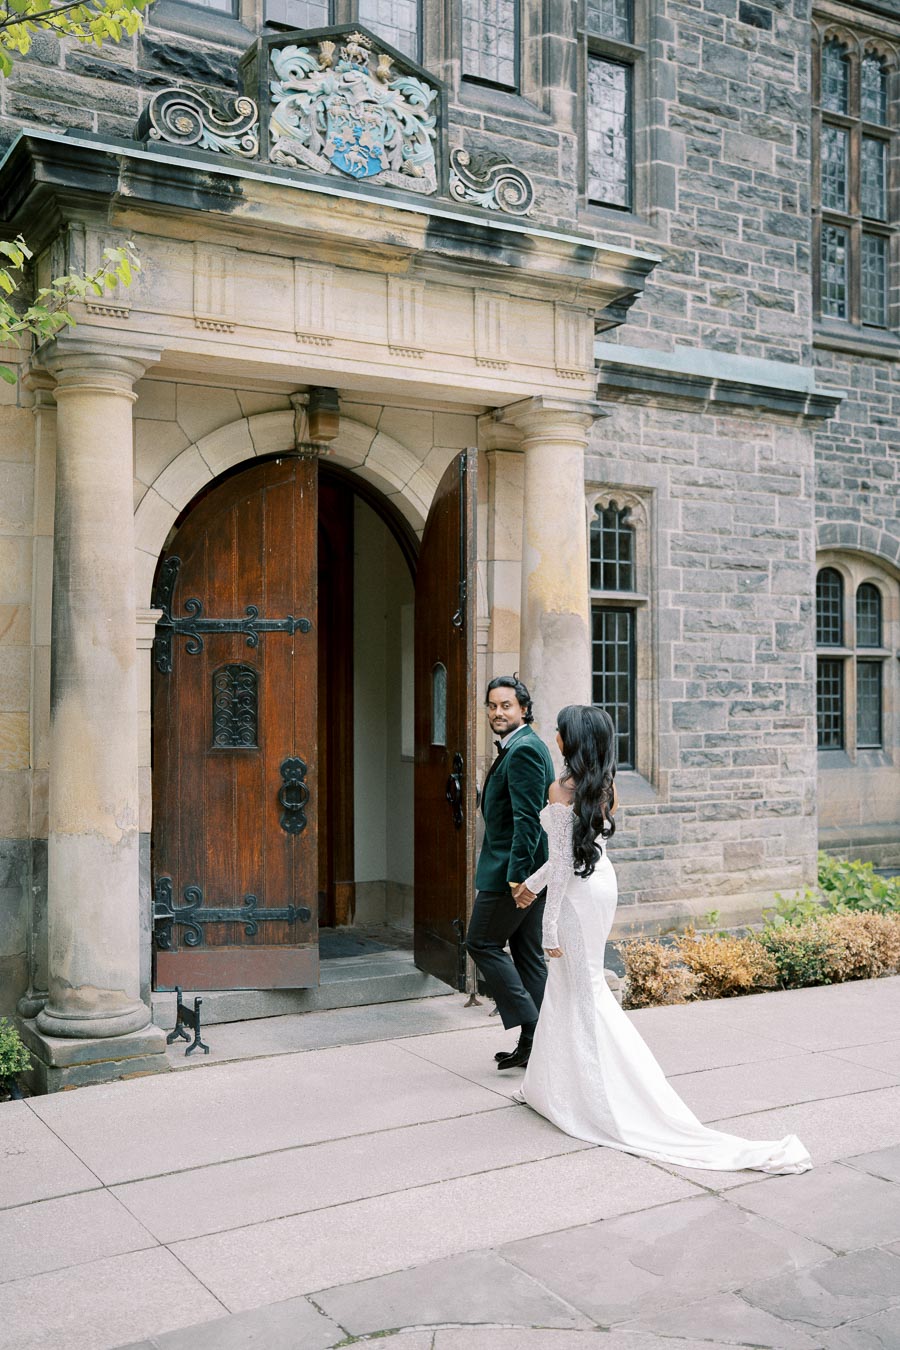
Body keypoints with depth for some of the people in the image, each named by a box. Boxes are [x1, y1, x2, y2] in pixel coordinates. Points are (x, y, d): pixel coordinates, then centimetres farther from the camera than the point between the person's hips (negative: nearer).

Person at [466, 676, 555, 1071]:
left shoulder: (523, 750, -16)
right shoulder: (517, 747, 17)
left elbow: (527, 819, -23)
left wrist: (517, 875, -25)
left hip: (513, 871, -10)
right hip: (528, 871, 10)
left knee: (482, 942, -1)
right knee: (528, 954, 11)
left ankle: (530, 1024, 0)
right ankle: (537, 1042, 17)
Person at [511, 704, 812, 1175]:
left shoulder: (561, 790, -19)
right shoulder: (605, 785, 6)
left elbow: (562, 861, -19)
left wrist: (549, 925, -14)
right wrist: (534, 881, 26)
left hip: (577, 892, -8)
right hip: (601, 879, 9)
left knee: (584, 991, 0)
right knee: (570, 985, 18)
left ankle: (610, 1106, 3)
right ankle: (551, 1086, 30)